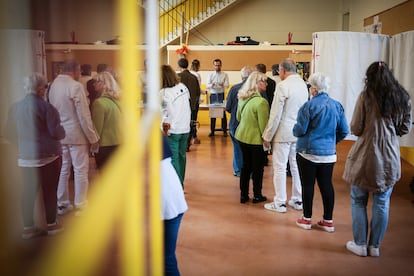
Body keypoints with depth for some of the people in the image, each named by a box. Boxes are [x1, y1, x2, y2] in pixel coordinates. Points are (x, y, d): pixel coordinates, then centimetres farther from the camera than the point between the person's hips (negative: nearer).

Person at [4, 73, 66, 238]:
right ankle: (51, 225, 18)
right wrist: (63, 132, 5)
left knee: (29, 192, 10)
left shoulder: (16, 107, 3)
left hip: (25, 156, 5)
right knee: (50, 190, 7)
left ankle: (28, 227, 15)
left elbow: (9, 132, 10)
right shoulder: (45, 106, -15)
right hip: (48, 155, -5)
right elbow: (56, 132, -17)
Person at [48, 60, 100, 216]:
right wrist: (93, 138, -10)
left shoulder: (53, 85, 4)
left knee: (63, 170, 15)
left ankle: (62, 204, 23)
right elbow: (84, 115, -17)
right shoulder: (75, 86, -16)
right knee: (81, 171, 3)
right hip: (76, 134, -7)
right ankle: (80, 206, 9)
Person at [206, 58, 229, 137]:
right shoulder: (210, 74, 7)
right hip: (213, 95, 1)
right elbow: (207, 86, -1)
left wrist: (223, 85, -30)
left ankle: (224, 130, 4)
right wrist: (211, 85, -25)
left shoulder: (225, 75, 4)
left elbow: (227, 85, -6)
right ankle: (212, 130, 10)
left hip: (221, 95, -1)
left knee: (223, 112, -3)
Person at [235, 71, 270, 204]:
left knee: (246, 165, 17)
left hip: (242, 136, 7)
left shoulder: (242, 98, 2)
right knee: (258, 167, 9)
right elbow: (263, 124, -18)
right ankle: (257, 195, 21)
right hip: (255, 138, -7)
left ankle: (243, 195, 23)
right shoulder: (261, 102, -22)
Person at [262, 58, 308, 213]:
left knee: (280, 168, 2)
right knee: (296, 167, 14)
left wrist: (267, 136, -9)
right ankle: (298, 200, 23)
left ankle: (280, 203, 8)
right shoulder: (303, 85, 6)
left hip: (283, 133, -7)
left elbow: (275, 114, -16)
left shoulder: (282, 86, -16)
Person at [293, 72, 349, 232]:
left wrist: (295, 129, 10)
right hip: (329, 153, 5)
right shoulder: (337, 105, 1)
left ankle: (307, 219, 16)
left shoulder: (309, 106, -14)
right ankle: (328, 221, 17)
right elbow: (344, 131, 5)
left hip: (308, 152, -5)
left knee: (308, 185, 6)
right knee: (326, 185, 10)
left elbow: (299, 130, -12)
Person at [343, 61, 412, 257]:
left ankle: (360, 244, 17)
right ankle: (375, 246, 21)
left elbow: (355, 129, -8)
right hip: (390, 158, 4)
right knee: (382, 203, 12)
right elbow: (405, 129, 10)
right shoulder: (403, 97, 4)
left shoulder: (366, 96, -9)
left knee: (358, 201, 10)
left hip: (365, 156, -4)